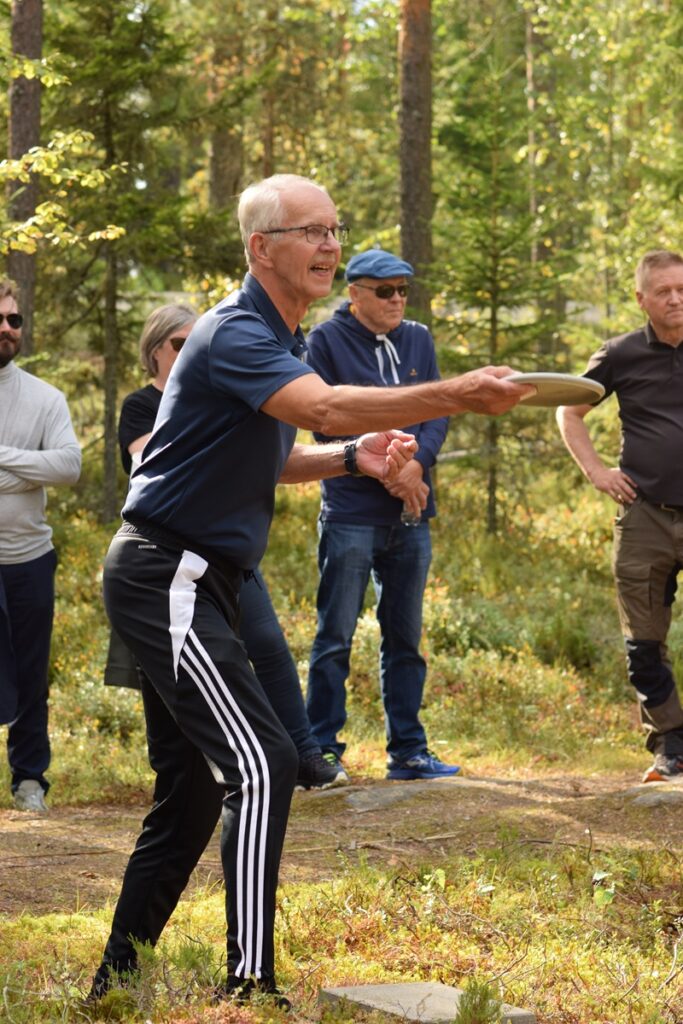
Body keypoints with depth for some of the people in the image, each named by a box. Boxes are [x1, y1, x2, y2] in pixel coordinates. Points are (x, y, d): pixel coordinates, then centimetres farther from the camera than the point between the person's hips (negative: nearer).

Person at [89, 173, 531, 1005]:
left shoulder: (274, 338, 16)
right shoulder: (235, 334, -17)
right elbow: (326, 408, -34)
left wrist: (354, 460, 7)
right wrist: (454, 396, -42)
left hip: (195, 584, 10)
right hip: (166, 579, -10)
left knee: (192, 787, 12)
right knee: (262, 766, -18)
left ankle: (118, 979, 20)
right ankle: (250, 985, -19)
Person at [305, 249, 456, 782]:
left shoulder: (419, 340, 11)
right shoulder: (328, 341, -4)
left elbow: (438, 410, 6)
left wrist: (416, 463, -13)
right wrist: (385, 471, -15)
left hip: (411, 515, 5)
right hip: (351, 513, -5)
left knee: (405, 638, 11)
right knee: (336, 638, -3)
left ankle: (408, 751, 17)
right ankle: (323, 749, 3)